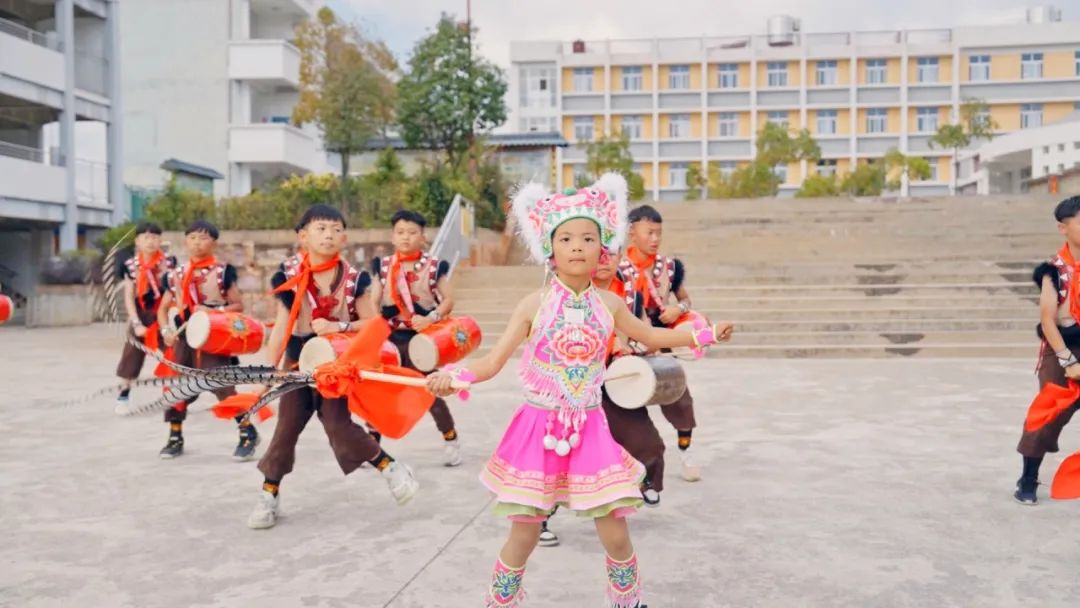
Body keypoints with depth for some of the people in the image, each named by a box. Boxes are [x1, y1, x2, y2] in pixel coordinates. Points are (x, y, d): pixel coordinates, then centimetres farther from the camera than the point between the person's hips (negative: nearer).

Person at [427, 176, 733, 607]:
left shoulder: (608, 304, 1)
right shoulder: (534, 305, -8)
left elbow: (649, 335, 21)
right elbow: (493, 361, -8)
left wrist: (704, 335, 16)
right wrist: (453, 376, -27)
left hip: (589, 430, 2)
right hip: (540, 429, -2)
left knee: (615, 534, 5)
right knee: (523, 534, 3)